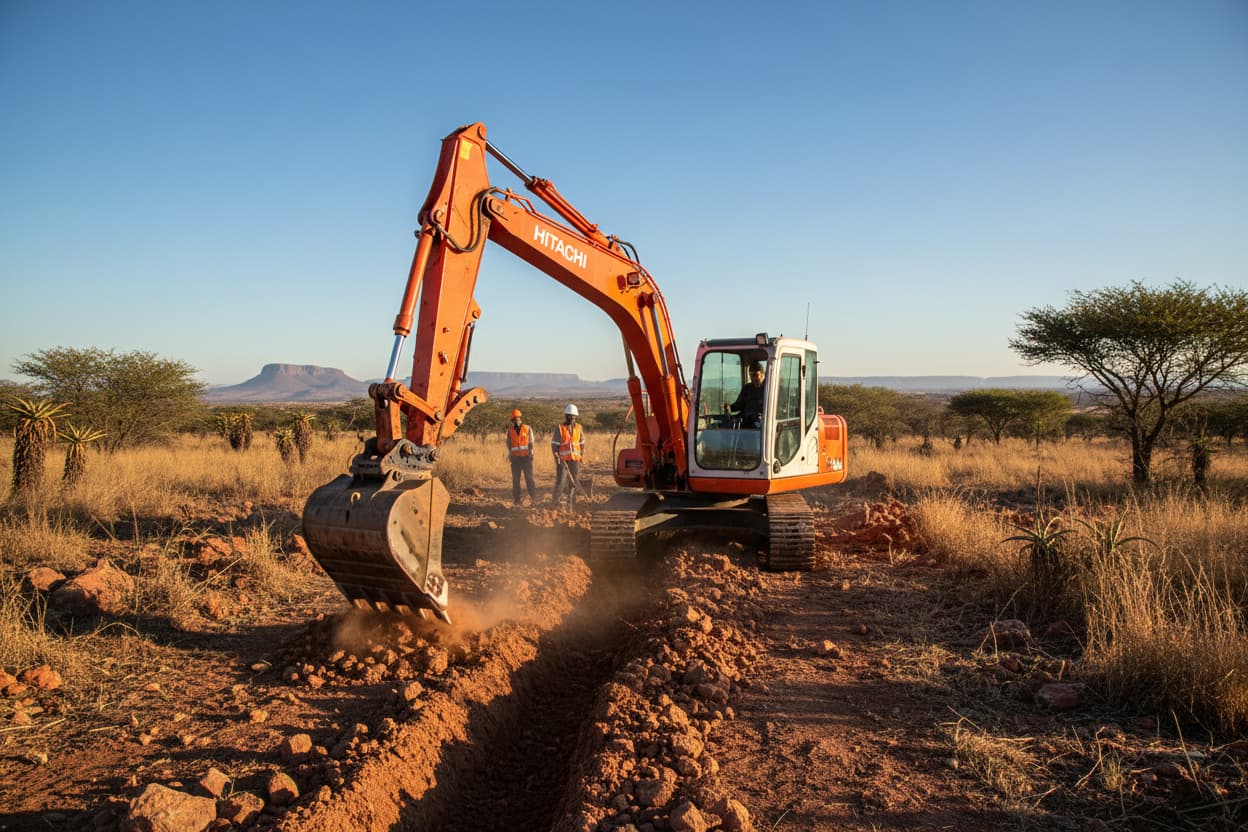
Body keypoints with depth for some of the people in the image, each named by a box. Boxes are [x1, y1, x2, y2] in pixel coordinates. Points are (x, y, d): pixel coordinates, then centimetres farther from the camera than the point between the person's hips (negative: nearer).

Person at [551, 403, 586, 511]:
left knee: (573, 482, 2)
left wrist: (581, 457, 11)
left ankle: (570, 506, 9)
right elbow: (554, 445, -7)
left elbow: (582, 443, 14)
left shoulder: (578, 427, 5)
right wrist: (556, 458, -17)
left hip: (575, 460, 3)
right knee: (560, 482, -8)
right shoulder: (559, 428, -6)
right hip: (563, 460, -3)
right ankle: (555, 501, 13)